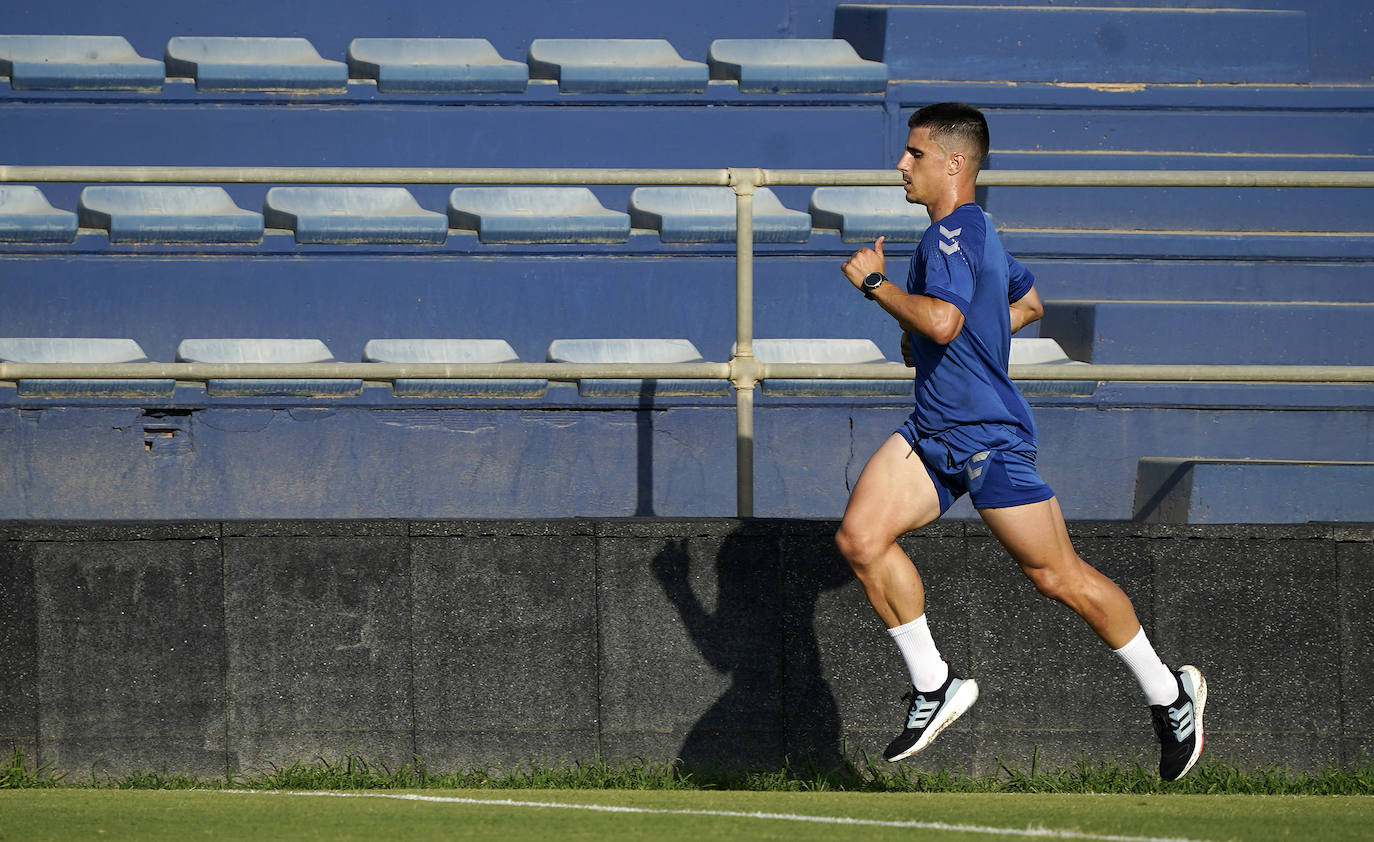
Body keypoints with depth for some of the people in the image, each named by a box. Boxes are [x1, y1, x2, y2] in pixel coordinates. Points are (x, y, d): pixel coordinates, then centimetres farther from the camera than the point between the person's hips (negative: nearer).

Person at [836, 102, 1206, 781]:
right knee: (860, 537, -8)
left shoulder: (955, 233, -17)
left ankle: (1170, 697, 13)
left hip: (990, 438, -10)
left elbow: (942, 320, -35)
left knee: (1059, 577, -2)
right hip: (933, 432, 10)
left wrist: (874, 282, -20)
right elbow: (1029, 302, 31)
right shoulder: (972, 231, 15)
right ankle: (933, 687, 1)